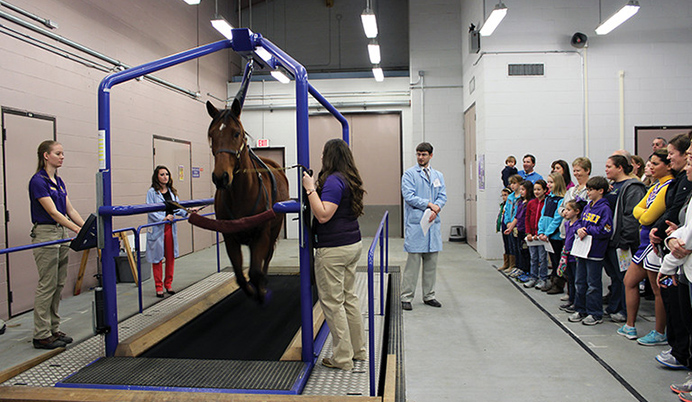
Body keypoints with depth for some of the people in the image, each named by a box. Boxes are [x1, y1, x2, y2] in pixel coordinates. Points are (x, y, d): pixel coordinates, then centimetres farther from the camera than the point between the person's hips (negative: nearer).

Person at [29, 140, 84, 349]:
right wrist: (78, 230, -27)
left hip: (62, 234, 9)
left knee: (59, 285, 11)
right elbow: (53, 212, -21)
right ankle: (41, 335, 6)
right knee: (47, 286, -3)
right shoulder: (38, 181, -14)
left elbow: (70, 210, 12)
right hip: (45, 235, -9)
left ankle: (53, 329, 21)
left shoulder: (59, 181, 12)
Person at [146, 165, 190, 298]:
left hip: (171, 227, 5)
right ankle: (159, 287, 12)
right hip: (157, 229, -5)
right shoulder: (152, 192, -6)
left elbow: (177, 208, 14)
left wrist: (187, 212, -2)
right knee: (157, 257, 2)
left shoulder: (172, 191, 12)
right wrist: (163, 218, -23)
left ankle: (168, 284, 22)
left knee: (171, 256, 9)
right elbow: (150, 211, -12)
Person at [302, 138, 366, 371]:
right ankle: (358, 350, 27)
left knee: (332, 302, 1)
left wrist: (310, 189, -19)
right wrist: (315, 188, 20)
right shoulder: (349, 179, 12)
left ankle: (342, 358, 10)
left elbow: (323, 215, -24)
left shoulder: (333, 180, -17)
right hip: (353, 244, 10)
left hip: (333, 249, -10)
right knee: (349, 297, 17)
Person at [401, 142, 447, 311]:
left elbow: (443, 196, 8)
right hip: (415, 223, -5)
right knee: (413, 262, -5)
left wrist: (436, 208, -12)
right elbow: (408, 196, -11)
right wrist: (429, 204, -12)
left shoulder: (438, 175, 16)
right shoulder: (409, 174, -1)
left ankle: (429, 296, 22)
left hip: (433, 223, 5)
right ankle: (406, 297, 4)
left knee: (431, 262, 10)